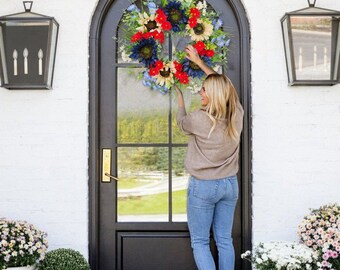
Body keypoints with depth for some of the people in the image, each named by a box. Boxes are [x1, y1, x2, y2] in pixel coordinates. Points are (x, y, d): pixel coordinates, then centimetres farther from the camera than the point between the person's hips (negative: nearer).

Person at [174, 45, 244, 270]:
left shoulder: (199, 119, -19)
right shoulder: (237, 115, -5)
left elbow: (181, 122, 6)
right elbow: (222, 85, 11)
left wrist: (179, 95, 22)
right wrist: (198, 61, 19)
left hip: (203, 186, -5)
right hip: (230, 184, 5)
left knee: (200, 242, 5)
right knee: (225, 240, 12)